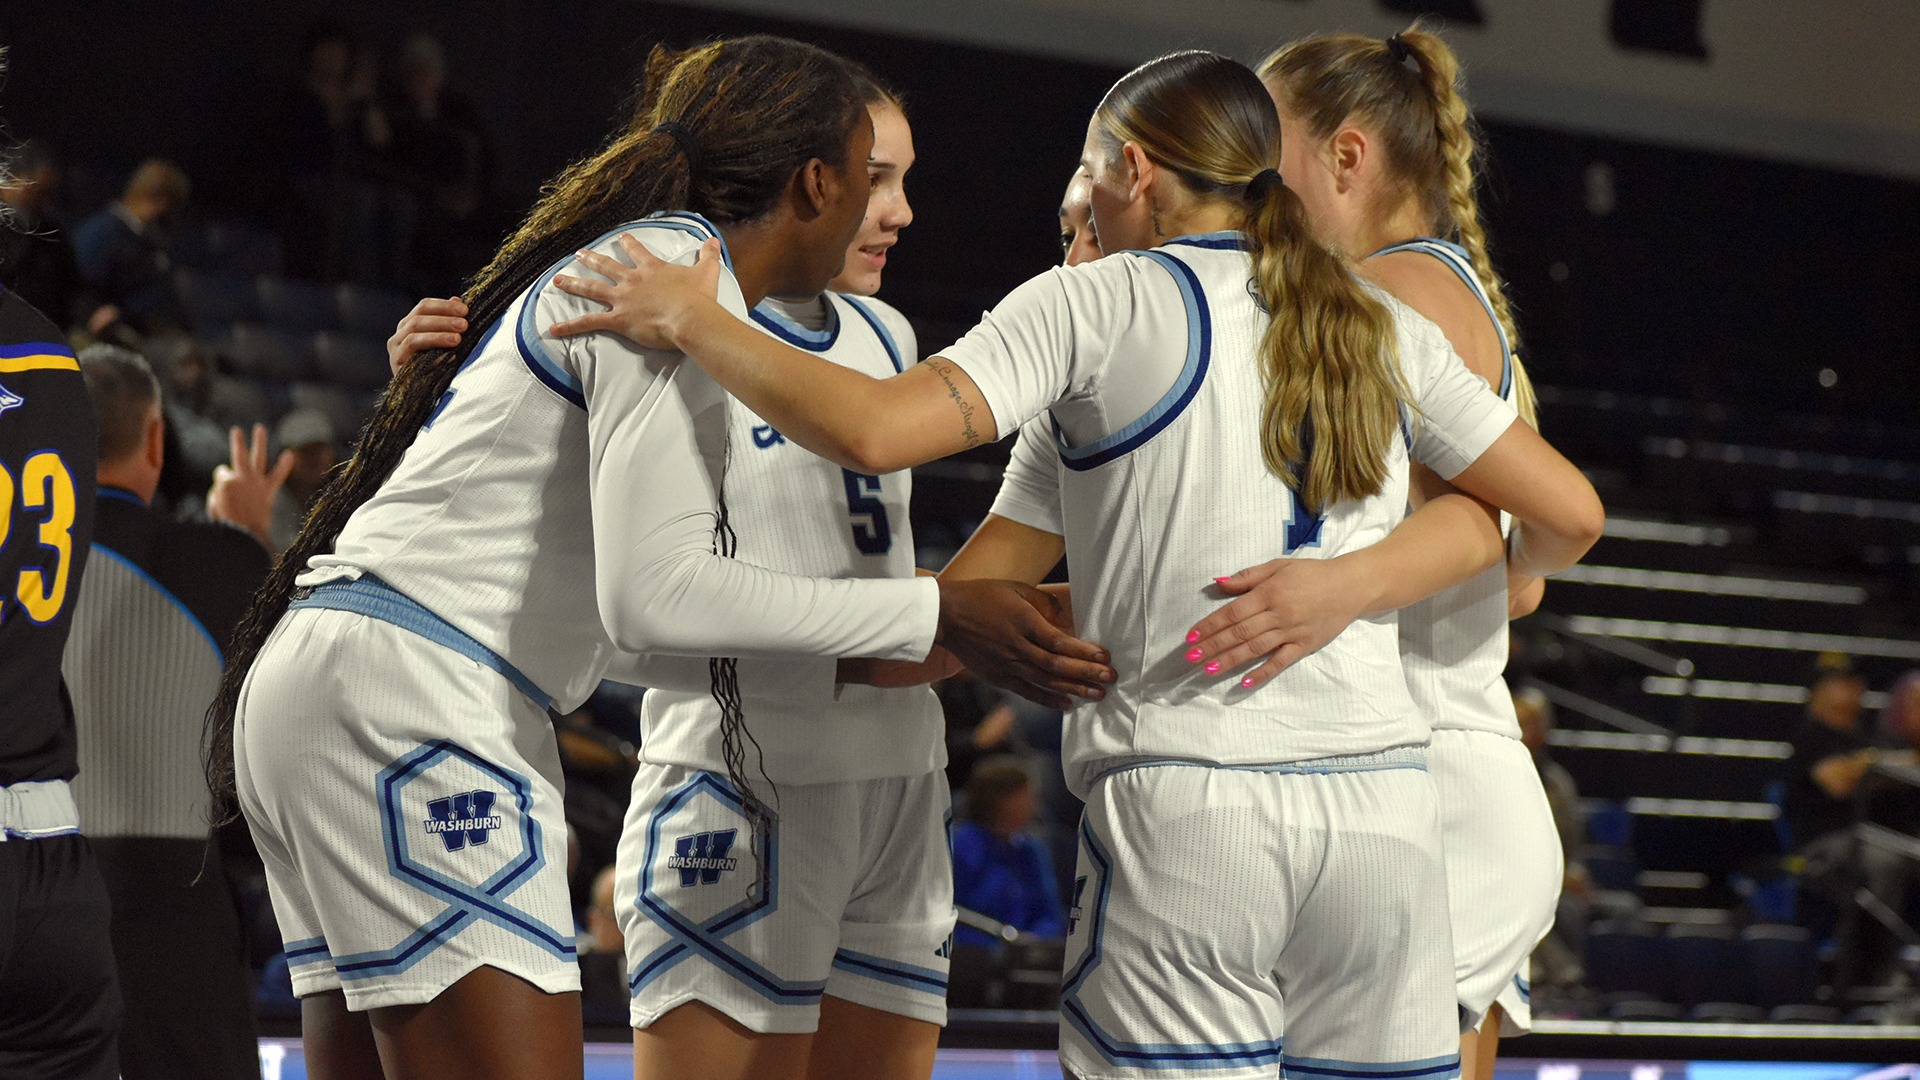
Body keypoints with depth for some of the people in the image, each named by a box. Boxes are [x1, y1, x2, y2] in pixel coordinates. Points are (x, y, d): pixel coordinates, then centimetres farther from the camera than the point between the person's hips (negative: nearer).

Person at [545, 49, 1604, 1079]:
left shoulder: (1098, 304, 2)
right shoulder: (1387, 332, 13)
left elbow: (873, 428, -10)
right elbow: (1569, 511, 14)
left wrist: (695, 322, 4)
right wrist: (1506, 579, 37)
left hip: (1181, 805, -4)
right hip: (1381, 806, 4)